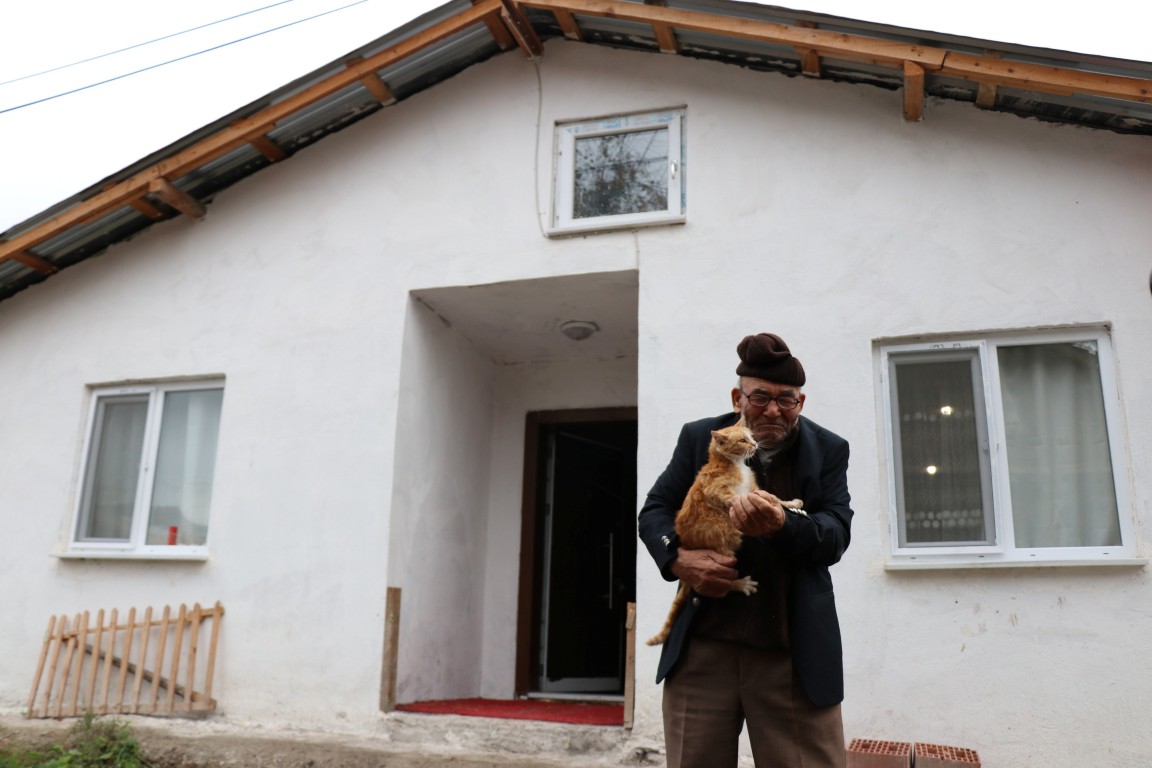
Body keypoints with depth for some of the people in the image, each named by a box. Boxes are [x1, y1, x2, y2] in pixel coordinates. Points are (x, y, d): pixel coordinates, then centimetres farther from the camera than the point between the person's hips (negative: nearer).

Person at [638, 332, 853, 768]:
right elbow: (654, 510, 9)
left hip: (793, 652, 0)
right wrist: (678, 558, -13)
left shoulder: (828, 450, 6)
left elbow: (836, 536, -3)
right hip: (702, 646, 1)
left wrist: (783, 525, -25)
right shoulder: (699, 438, 8)